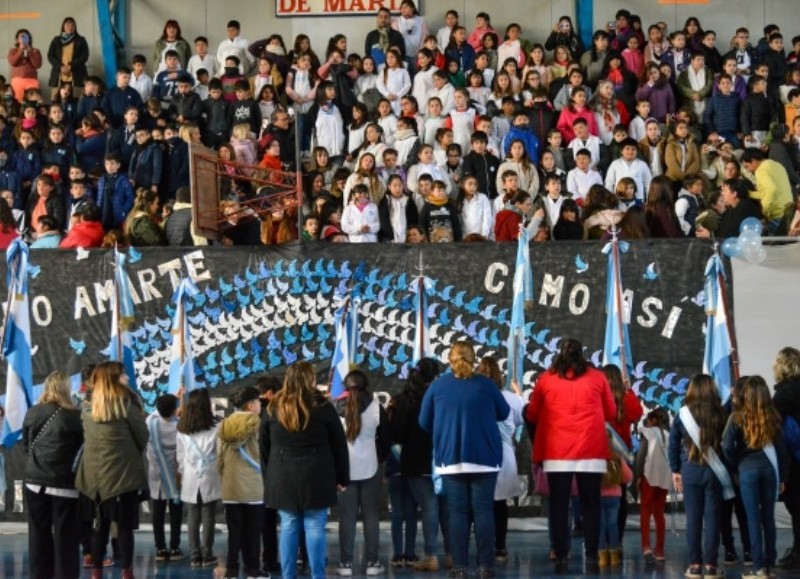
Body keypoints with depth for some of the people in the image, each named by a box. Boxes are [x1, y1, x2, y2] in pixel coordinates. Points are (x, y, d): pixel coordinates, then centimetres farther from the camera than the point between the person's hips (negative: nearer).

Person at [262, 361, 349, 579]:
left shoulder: (273, 408, 5)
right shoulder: (322, 407, -4)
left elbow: (264, 445, 13)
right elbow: (339, 445, 0)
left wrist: (273, 470, 20)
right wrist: (342, 478, 8)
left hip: (282, 479, 3)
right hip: (316, 478, -3)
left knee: (288, 527, 7)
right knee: (315, 528, 0)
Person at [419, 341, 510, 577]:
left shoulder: (437, 386, 0)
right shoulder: (485, 384, -2)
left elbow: (424, 422, 6)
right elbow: (504, 413, 11)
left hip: (450, 458, 1)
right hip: (484, 457, -1)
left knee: (457, 511, 2)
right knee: (483, 510, 2)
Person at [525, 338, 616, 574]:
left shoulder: (546, 379, 5)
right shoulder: (597, 377, 6)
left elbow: (532, 415, 14)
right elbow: (610, 413, 15)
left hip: (556, 453, 0)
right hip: (591, 452, 0)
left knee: (559, 506, 2)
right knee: (590, 505, 5)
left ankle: (561, 557, 0)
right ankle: (591, 556, 1)